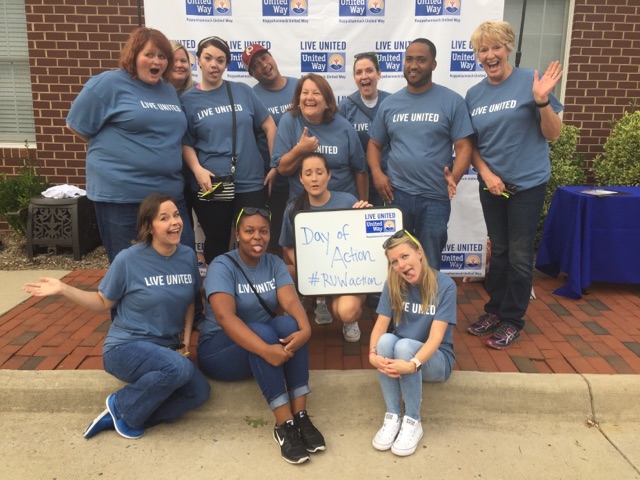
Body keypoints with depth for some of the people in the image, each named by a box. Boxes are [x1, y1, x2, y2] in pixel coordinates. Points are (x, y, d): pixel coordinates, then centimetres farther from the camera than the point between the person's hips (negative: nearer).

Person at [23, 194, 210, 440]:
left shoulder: (188, 256, -2)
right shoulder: (128, 259, -14)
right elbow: (103, 302, -2)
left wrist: (186, 340, 3)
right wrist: (63, 289, -14)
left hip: (165, 348, 6)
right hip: (125, 347, -5)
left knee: (199, 392, -16)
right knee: (179, 368, -33)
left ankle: (116, 417, -4)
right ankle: (121, 405, -5)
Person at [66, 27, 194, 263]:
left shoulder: (169, 90, 14)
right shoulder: (109, 83, -5)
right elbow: (77, 126, -2)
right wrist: (114, 148, 1)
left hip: (169, 191, 6)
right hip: (120, 193, -5)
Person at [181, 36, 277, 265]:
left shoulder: (243, 91, 6)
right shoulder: (188, 99, 4)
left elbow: (269, 125, 7)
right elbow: (185, 143, 3)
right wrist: (197, 170, -15)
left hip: (250, 183, 1)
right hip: (210, 185, 0)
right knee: (217, 243, 12)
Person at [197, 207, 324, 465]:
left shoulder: (274, 263, -2)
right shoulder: (222, 266, -17)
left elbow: (291, 300, -17)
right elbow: (224, 317, -32)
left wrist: (305, 329, -40)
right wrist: (266, 350, -44)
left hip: (267, 336, 4)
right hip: (219, 350, -4)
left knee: (290, 325, -27)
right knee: (261, 330, -34)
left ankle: (301, 416, -27)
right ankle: (284, 425, -34)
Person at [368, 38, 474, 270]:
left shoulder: (452, 101, -1)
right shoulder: (389, 103, 8)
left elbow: (463, 146, -5)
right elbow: (375, 144, 12)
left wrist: (455, 176, -24)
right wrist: (377, 173, -7)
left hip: (435, 197, -2)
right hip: (396, 194, 2)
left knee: (429, 265, 12)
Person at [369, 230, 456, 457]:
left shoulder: (444, 285, -18)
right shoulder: (392, 285, -7)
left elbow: (436, 337, -25)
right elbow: (380, 326, -13)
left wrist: (413, 364, -42)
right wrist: (373, 354, -34)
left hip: (436, 360, -3)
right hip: (398, 354, 3)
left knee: (404, 345, -34)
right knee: (386, 340, -31)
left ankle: (413, 421, -19)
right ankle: (392, 417, -20)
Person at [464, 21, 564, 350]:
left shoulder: (530, 80, -8)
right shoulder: (473, 95, 4)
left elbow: (553, 134, -7)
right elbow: (471, 144, 9)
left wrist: (542, 101, -23)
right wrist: (486, 173, -7)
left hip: (527, 184, -4)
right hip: (491, 184, 4)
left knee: (519, 255, 2)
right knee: (498, 251, 15)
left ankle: (512, 320, 17)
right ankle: (495, 310, 29)